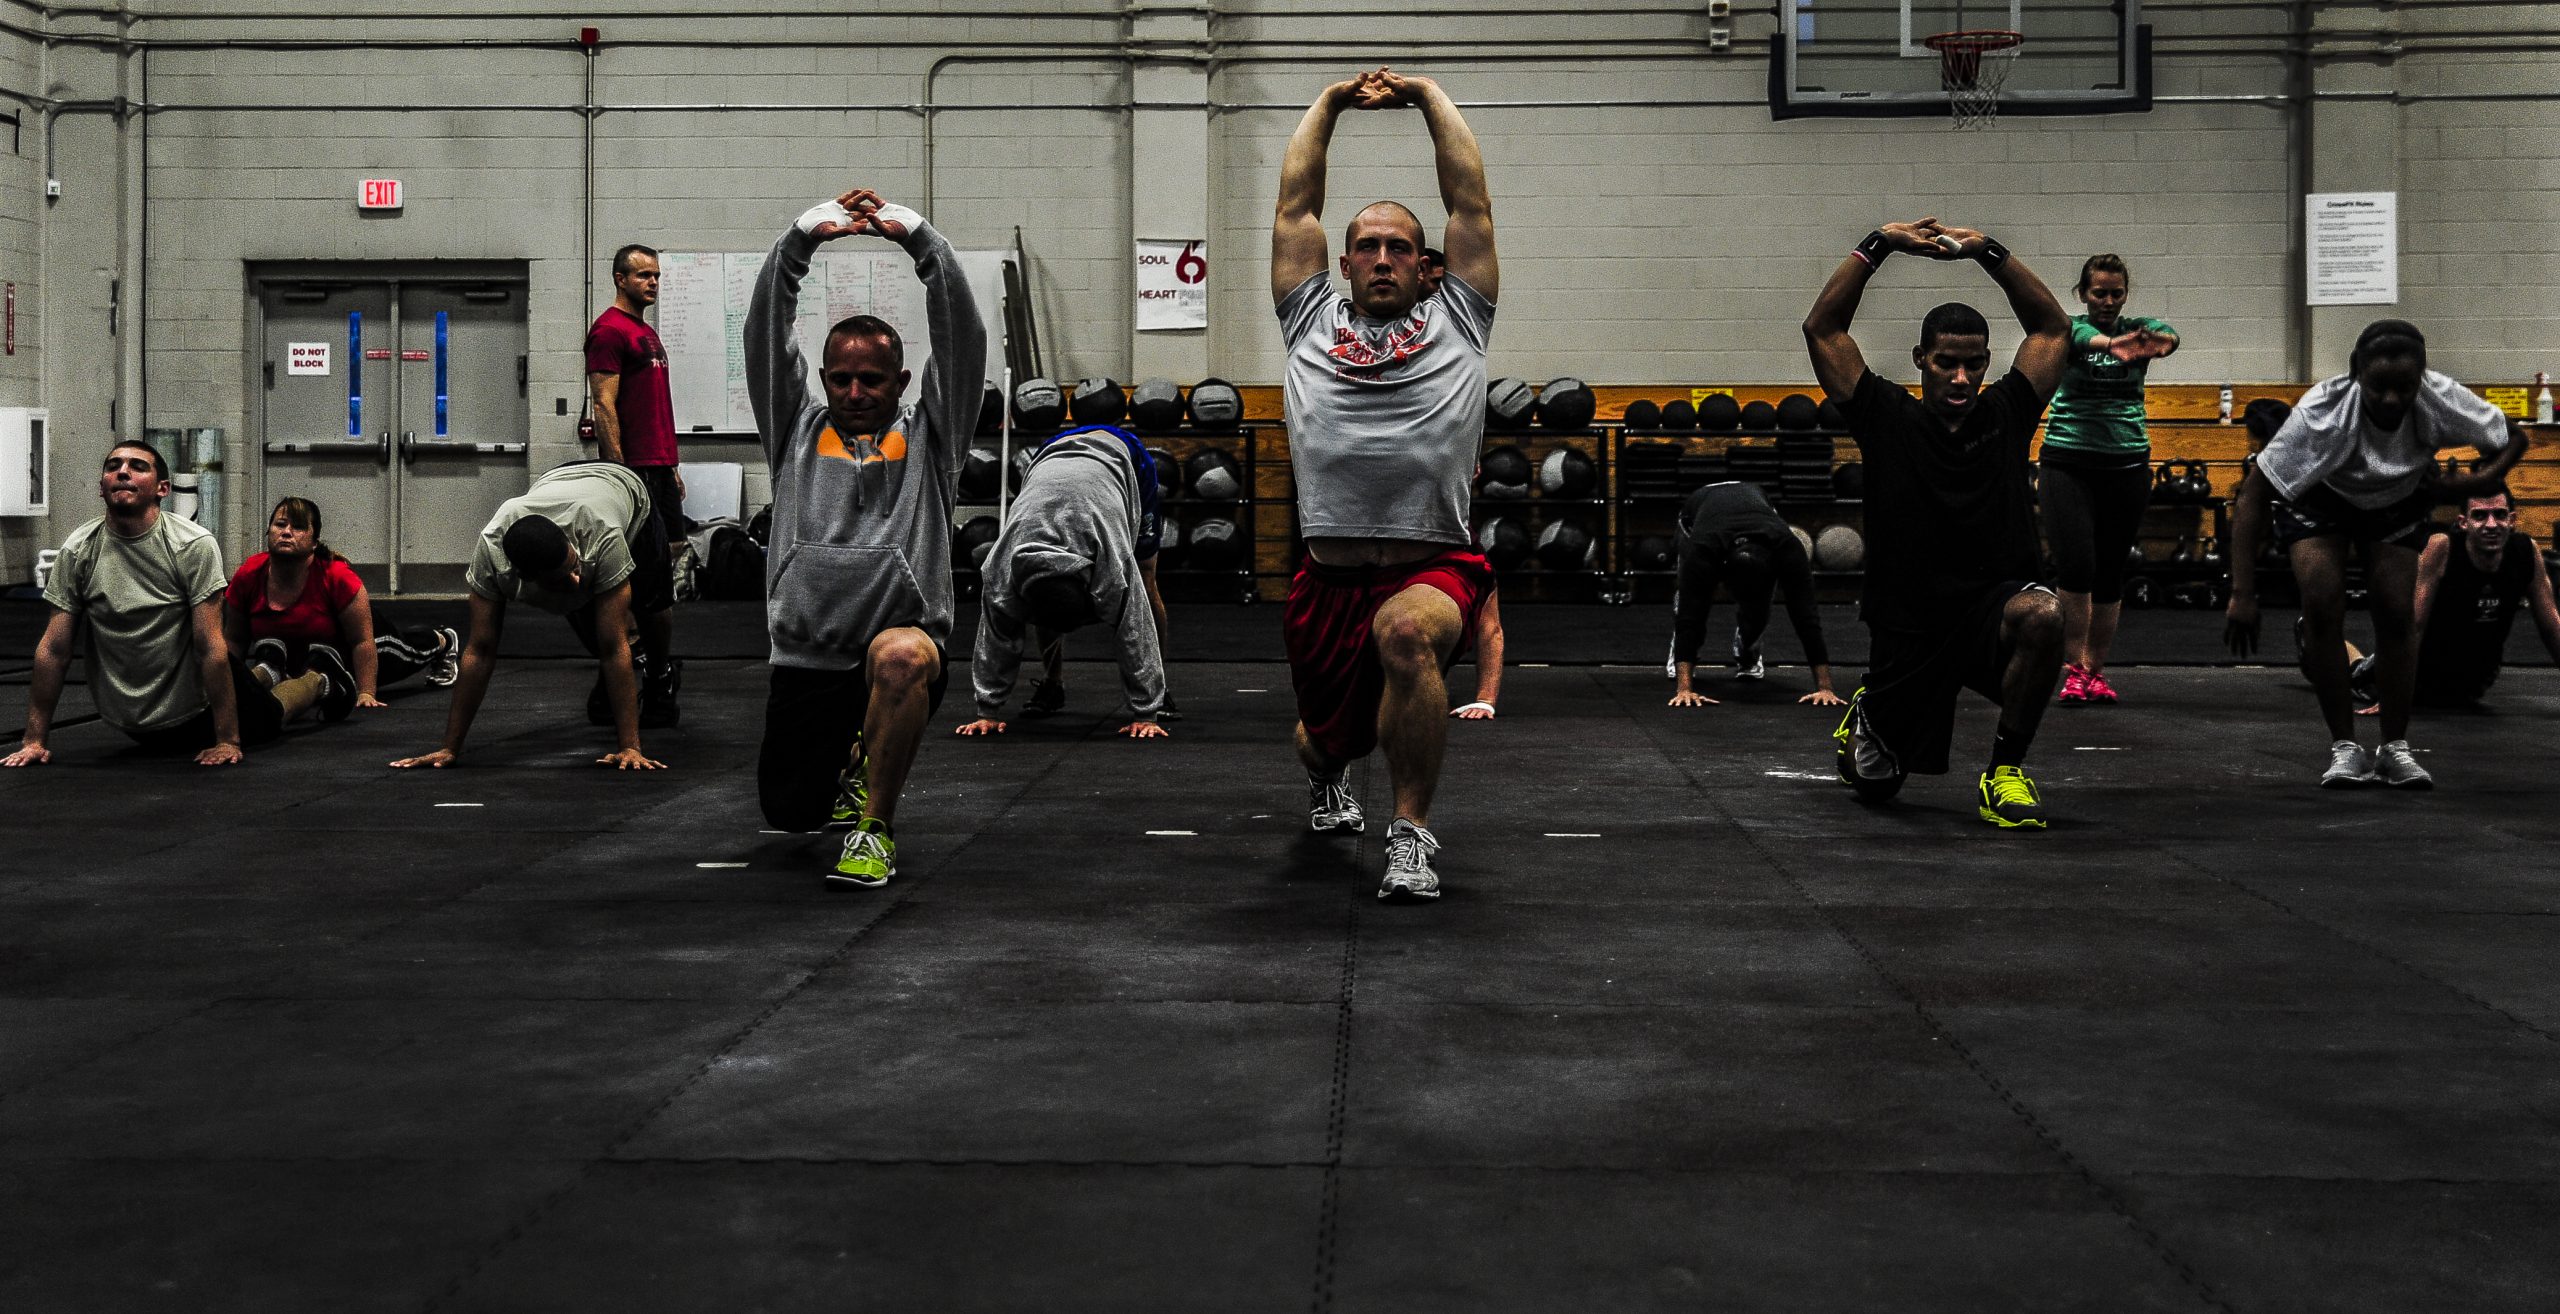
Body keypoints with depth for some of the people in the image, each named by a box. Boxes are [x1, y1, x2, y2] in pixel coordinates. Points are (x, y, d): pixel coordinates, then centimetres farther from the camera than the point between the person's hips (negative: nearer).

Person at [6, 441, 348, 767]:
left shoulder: (194, 545, -24)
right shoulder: (78, 551, -16)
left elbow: (210, 647, -25)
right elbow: (53, 649, -12)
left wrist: (227, 741, -26)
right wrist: (35, 740, -13)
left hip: (196, 703, -3)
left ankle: (319, 682, 56)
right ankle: (267, 667, 61)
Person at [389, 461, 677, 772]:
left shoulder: (603, 538, -51)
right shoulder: (491, 549, -43)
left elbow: (615, 647, -48)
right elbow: (480, 650, -37)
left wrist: (629, 746, -50)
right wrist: (450, 748, -37)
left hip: (624, 488, -2)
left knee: (652, 601, -11)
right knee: (584, 617, -6)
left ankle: (659, 674, 23)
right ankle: (609, 678, 29)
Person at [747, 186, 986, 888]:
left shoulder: (927, 436, 10)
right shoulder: (797, 431, 15)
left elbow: (960, 333, 0)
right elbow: (767, 333, 6)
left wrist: (915, 236, -6)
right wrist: (804, 236, -1)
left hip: (905, 641, -3)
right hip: (805, 659, 4)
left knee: (900, 656, -40)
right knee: (789, 813, 11)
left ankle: (876, 823, -22)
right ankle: (848, 764, 49)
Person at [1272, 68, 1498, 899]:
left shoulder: (1455, 321, 13)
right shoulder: (1312, 321, 17)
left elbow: (1469, 199, 12)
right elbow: (1295, 206, 17)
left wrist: (1429, 97, 19)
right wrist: (1330, 103, 23)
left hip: (1435, 566, -3)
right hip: (1329, 575, 3)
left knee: (1406, 632, -38)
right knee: (1330, 732, 16)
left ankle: (1412, 833, -22)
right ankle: (1326, 776, 59)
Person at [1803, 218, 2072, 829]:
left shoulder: (2006, 415, 1)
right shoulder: (1888, 418, -4)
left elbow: (2052, 327, 5)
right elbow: (1822, 329, -7)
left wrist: (1989, 253, -1)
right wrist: (1878, 245, -10)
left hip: (1991, 606, 0)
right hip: (1907, 626, 0)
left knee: (2043, 614, -36)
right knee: (1874, 783, 10)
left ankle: (2005, 771, -17)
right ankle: (1863, 716, 50)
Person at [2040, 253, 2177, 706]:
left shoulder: (2136, 328, 3)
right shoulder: (2069, 329, -1)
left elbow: (2167, 334, -22)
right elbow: (2083, 335, -28)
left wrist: (2159, 342, -49)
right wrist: (2112, 345, -53)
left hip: (2126, 465, 2)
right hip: (2067, 461, -2)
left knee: (2110, 574, 6)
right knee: (2075, 566, -15)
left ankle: (2095, 670, 17)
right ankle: (2073, 669, -5)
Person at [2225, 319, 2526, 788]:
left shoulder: (2441, 400, -32)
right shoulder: (2321, 413, -40)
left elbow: (2513, 438, -11)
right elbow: (2254, 495, -37)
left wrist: (2477, 481, -33)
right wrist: (2242, 595, -42)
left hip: (2399, 503, 2)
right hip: (2317, 499, -2)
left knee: (2397, 613, -9)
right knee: (2322, 607, -19)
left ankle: (2396, 748, 6)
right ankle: (2345, 748, -7)